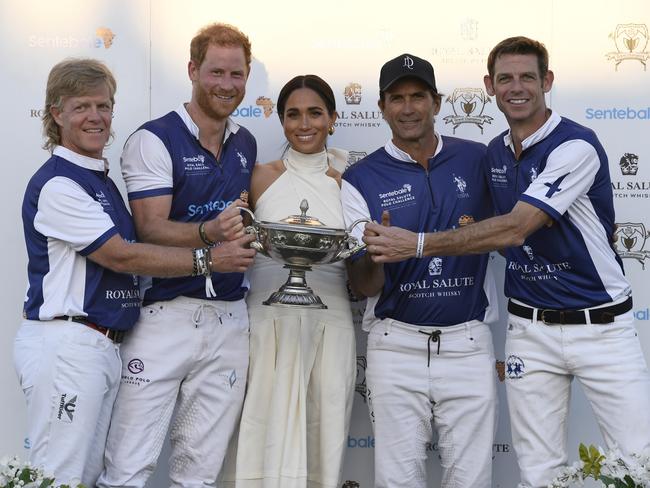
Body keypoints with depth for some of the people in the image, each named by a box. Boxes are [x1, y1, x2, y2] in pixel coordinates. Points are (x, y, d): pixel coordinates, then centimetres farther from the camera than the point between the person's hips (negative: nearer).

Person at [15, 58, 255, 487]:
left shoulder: (102, 179, 17)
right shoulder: (56, 183, -11)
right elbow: (121, 256, -15)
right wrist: (206, 259, -13)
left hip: (104, 347, 9)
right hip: (65, 343, -9)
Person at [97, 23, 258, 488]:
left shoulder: (246, 144, 14)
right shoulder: (154, 140, -5)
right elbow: (152, 229, -14)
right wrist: (210, 232, -30)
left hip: (230, 318, 5)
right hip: (165, 312, -5)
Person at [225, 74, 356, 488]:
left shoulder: (348, 179, 10)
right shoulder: (262, 177, 7)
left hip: (330, 318, 1)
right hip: (270, 314, -1)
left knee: (323, 429, 1)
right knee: (274, 429, -3)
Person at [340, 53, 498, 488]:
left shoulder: (477, 159, 3)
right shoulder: (361, 179, 0)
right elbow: (365, 286, -2)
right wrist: (373, 253, -23)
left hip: (468, 343, 1)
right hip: (397, 345, 0)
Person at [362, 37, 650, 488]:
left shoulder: (575, 146, -15)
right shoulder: (494, 154, 8)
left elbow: (515, 229, -24)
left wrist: (418, 244, -26)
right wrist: (474, 235, 1)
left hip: (601, 326, -5)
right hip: (530, 328, 5)